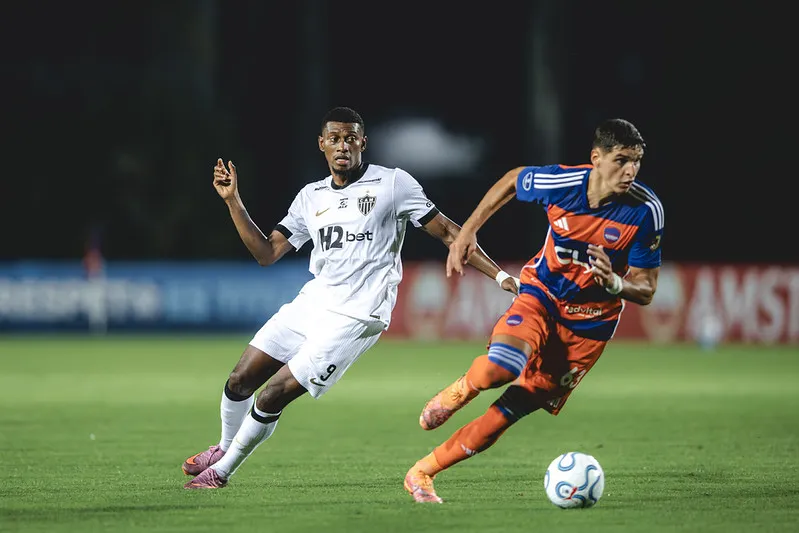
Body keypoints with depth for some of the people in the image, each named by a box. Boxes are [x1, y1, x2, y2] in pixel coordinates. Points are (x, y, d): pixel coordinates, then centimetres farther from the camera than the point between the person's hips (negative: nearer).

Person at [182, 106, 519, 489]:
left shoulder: (393, 184, -3)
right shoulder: (310, 196, 13)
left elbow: (446, 232, 0)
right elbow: (266, 253, 12)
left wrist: (499, 275, -5)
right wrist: (232, 201, 4)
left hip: (353, 317, -6)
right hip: (311, 302, 6)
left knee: (274, 394, -10)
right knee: (240, 381, 3)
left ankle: (222, 471, 9)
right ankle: (225, 448, 33)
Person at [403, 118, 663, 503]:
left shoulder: (646, 210, -20)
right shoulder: (558, 182, -19)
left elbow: (645, 290, -11)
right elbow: (512, 181, 5)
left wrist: (614, 283, -33)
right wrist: (467, 231, 3)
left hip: (590, 322, 0)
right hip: (541, 294, 0)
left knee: (510, 411, -2)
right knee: (498, 369, -31)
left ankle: (423, 472, 12)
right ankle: (460, 391, 6)